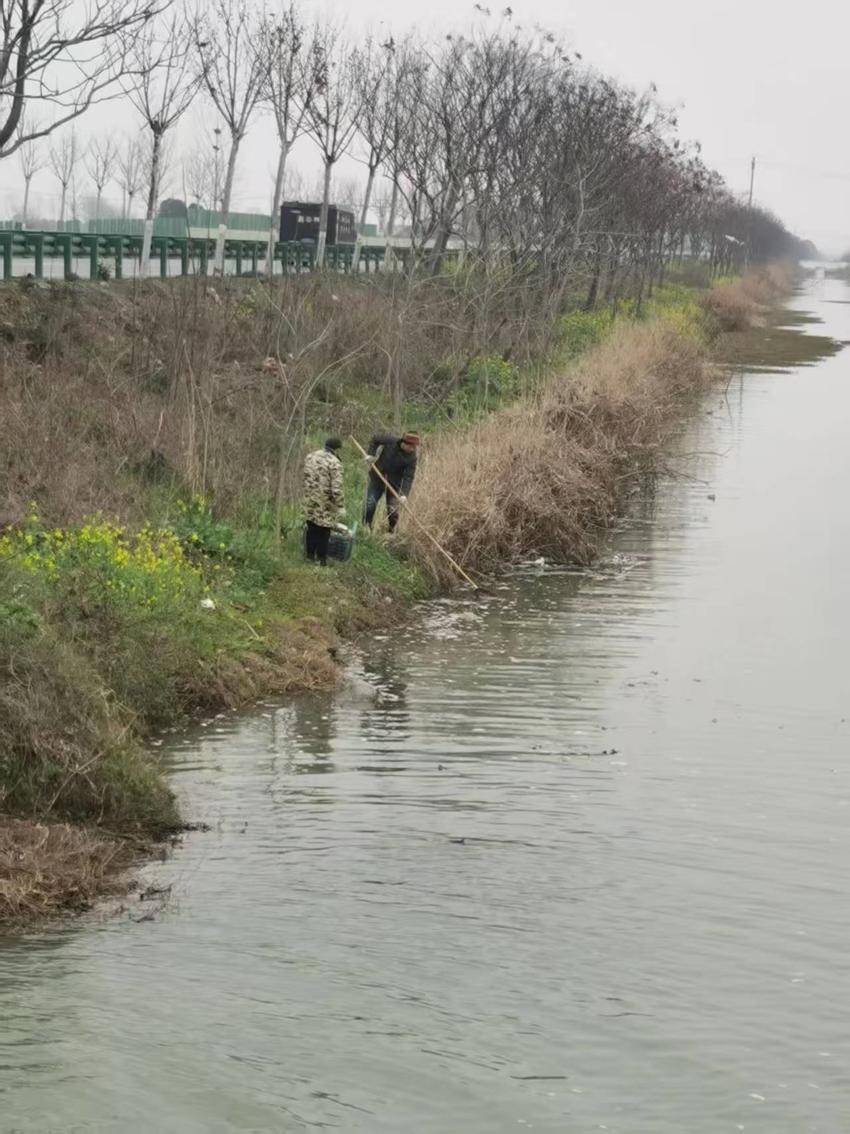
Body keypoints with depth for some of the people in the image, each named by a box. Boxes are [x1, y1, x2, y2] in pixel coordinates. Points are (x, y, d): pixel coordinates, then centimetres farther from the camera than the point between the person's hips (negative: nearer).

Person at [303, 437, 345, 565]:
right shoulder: (334, 463, -17)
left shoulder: (310, 457, 6)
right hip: (325, 504, -6)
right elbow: (337, 487, -20)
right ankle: (321, 559, 10)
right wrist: (341, 506, -14)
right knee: (323, 531, 4)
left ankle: (310, 555, 27)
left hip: (310, 501, 6)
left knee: (312, 529, 18)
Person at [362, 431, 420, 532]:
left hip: (394, 483, -1)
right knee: (370, 505, 2)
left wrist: (404, 494, -29)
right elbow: (375, 438, 0)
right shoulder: (390, 441, -18)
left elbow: (409, 477, -18)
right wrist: (371, 454, -9)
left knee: (392, 508, -2)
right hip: (377, 477, 1)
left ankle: (392, 530, 16)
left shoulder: (411, 457, -18)